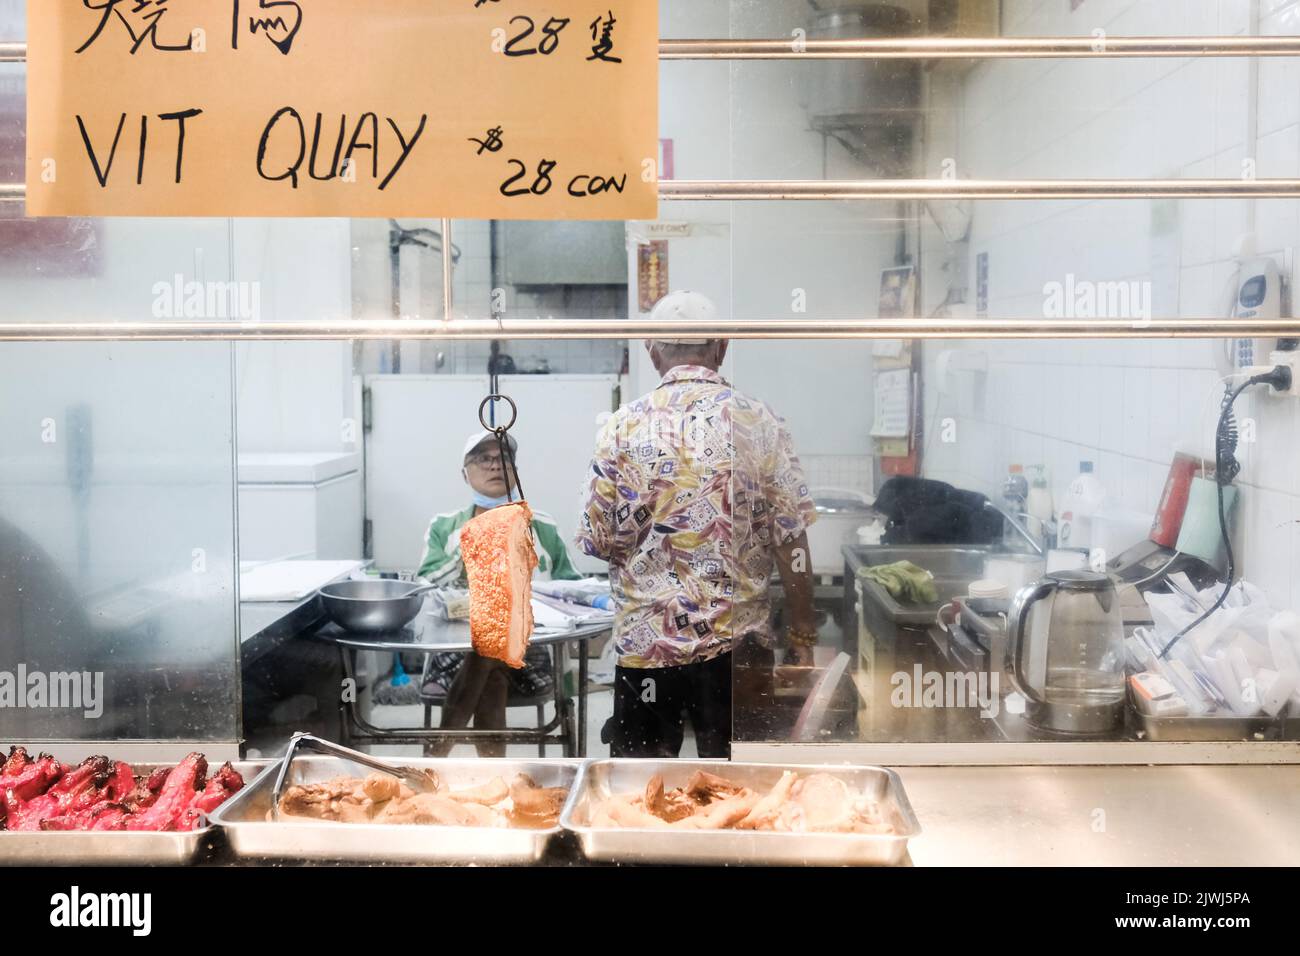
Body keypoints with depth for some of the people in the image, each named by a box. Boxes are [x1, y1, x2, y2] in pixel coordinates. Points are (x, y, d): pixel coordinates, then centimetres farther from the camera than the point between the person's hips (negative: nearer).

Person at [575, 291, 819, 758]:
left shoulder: (624, 427, -4)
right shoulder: (760, 423, -3)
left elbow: (598, 541, -2)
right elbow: (791, 545, -5)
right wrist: (803, 639, 4)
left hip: (646, 638, 0)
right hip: (739, 639, 0)